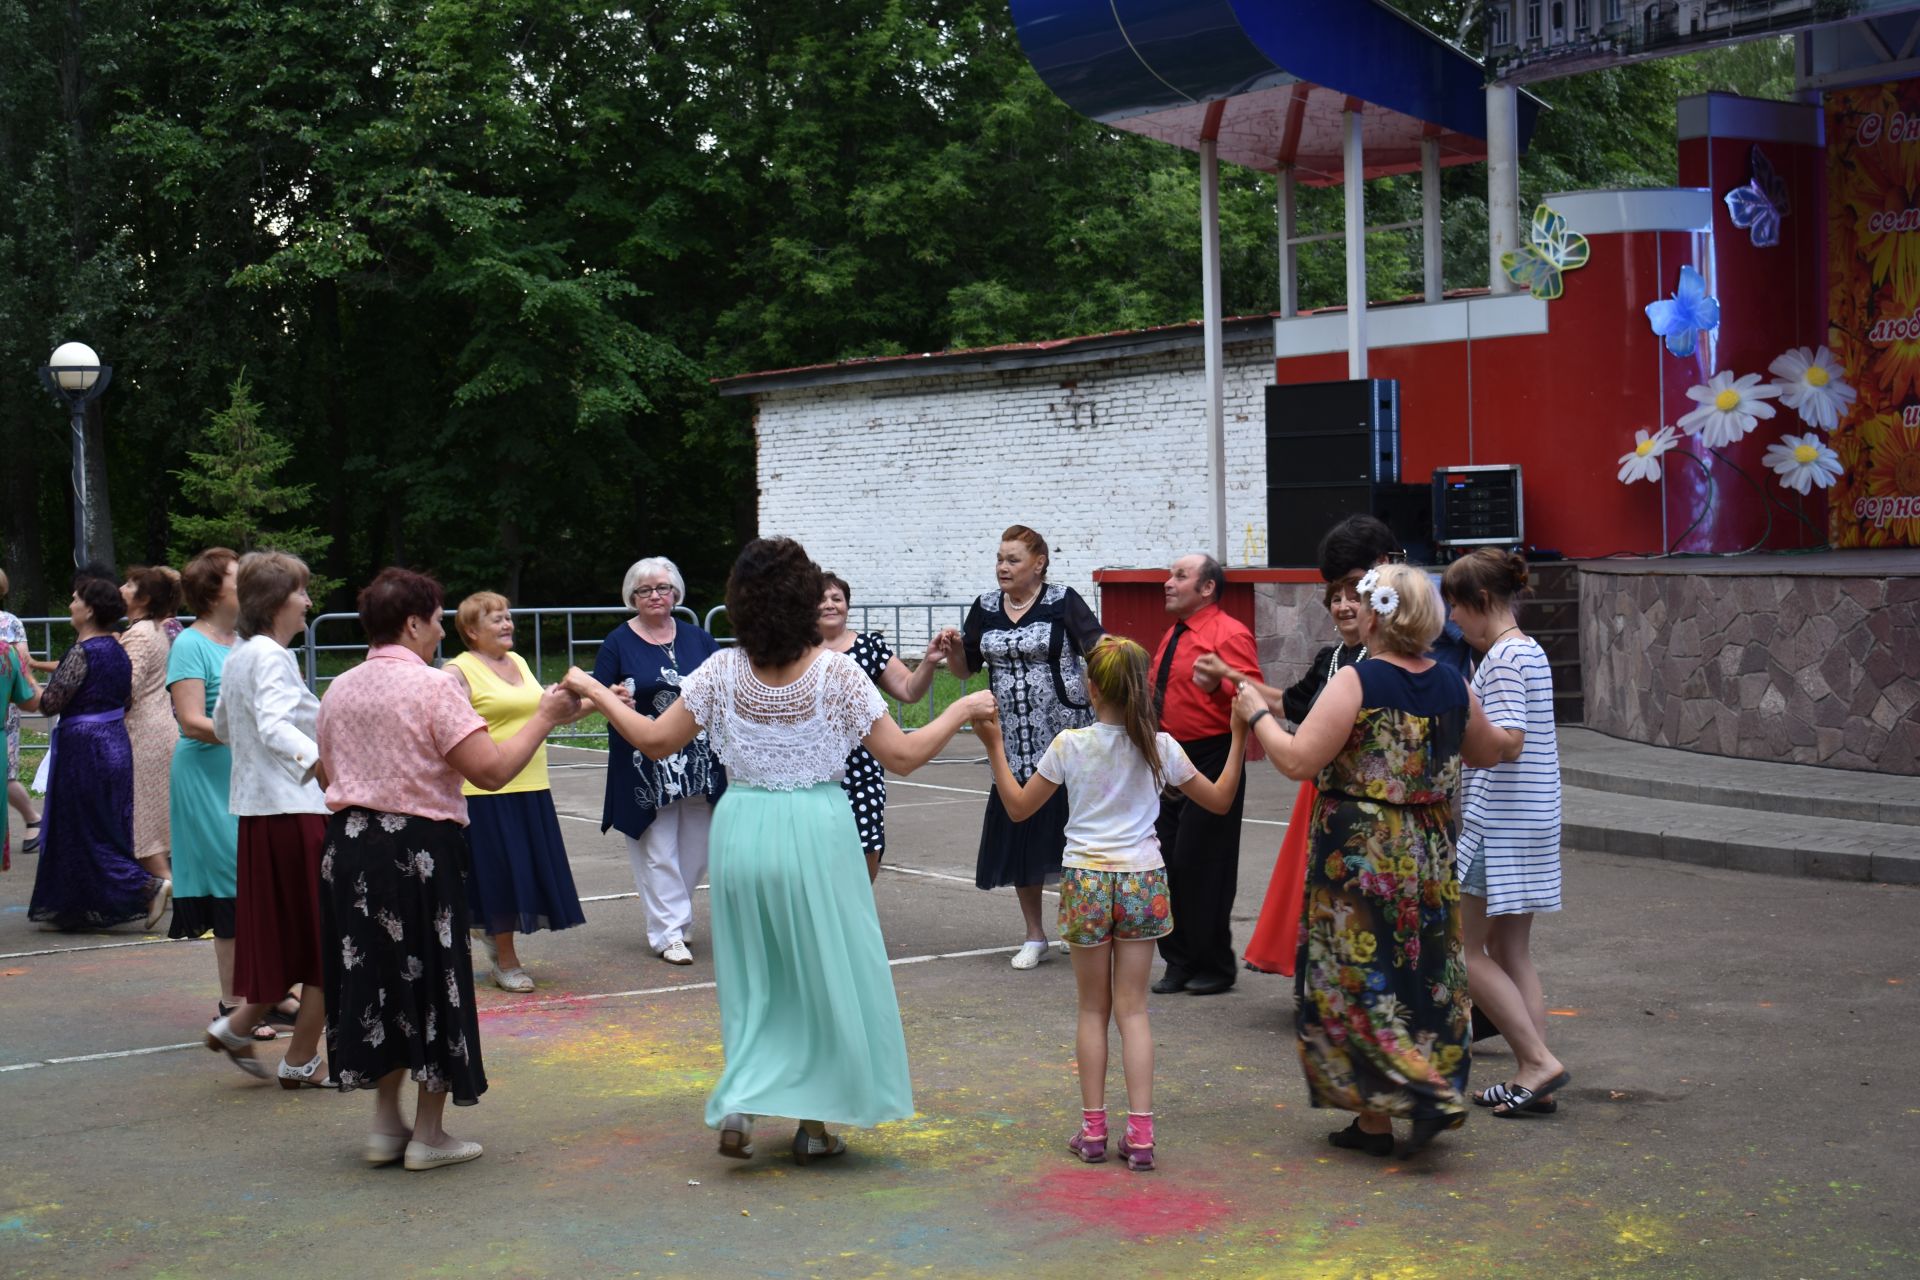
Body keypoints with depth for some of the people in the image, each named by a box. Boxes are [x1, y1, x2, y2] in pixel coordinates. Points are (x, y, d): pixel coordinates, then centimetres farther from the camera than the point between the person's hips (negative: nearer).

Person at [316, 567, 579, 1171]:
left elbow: (329, 772, 17)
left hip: (347, 844, 6)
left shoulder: (338, 691, 8)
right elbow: (492, 770, -18)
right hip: (418, 849, -6)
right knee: (429, 981, 5)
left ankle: (385, 1126, 22)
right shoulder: (433, 687, -13)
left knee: (373, 978, 16)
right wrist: (544, 718, -7)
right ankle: (429, 1136, 11)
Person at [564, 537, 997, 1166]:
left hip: (741, 831, 2)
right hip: (818, 833, -2)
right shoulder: (837, 673, -11)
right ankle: (814, 1124, 16)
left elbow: (656, 740, 1)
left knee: (753, 978, 16)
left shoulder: (721, 672, -5)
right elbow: (902, 756, -8)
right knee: (825, 974, 11)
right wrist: (962, 710, 5)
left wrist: (593, 691, 14)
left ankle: (738, 1104, 2)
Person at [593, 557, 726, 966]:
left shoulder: (697, 639, 9)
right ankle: (668, 932, 6)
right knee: (658, 851, -1)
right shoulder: (618, 643, 1)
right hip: (646, 767, -3)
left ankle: (673, 916, 26)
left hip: (699, 762, 3)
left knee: (697, 848, 7)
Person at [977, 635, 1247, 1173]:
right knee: (1132, 1009, 6)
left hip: (1086, 882, -1)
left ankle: (1092, 1130, 12)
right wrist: (1239, 737, 13)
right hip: (1143, 882, 1)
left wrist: (994, 747, 10)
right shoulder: (1159, 747, -4)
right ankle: (1140, 1133, 0)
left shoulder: (1069, 746, -7)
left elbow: (1018, 807, 2)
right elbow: (1220, 800, 6)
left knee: (1093, 1009, 11)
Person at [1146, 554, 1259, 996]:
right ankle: (1179, 961, 20)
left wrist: (1217, 686, -35)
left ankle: (1214, 966, 8)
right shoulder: (1172, 636, 17)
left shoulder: (1230, 634, -12)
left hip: (1211, 760, -9)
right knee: (1169, 863, 10)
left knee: (1201, 865, -5)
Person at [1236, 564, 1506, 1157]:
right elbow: (1487, 752, 19)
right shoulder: (1452, 685, 3)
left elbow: (1297, 760, -19)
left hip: (1360, 857, -6)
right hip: (1431, 856, 7)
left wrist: (1258, 713, -3)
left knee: (1358, 979, 2)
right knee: (1425, 976, 14)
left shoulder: (1355, 684, -16)